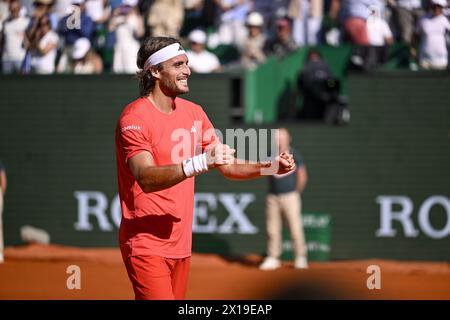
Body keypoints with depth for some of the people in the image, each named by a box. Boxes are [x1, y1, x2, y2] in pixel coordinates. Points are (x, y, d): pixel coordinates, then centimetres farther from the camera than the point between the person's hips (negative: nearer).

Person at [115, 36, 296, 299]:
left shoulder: (193, 112, 11)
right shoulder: (135, 117, -13)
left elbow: (227, 166, 14)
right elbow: (146, 178, -28)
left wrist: (271, 167, -4)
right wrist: (201, 163, -41)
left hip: (181, 243, 8)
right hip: (146, 244, -7)